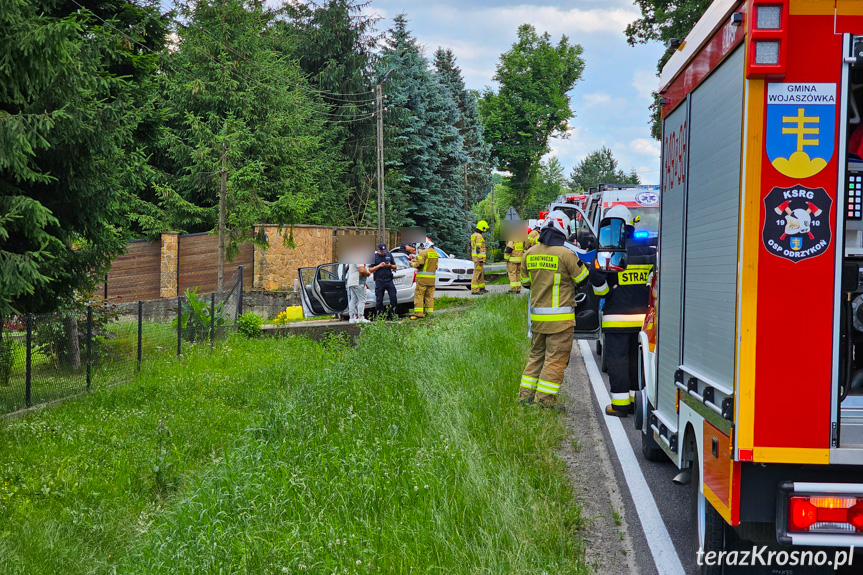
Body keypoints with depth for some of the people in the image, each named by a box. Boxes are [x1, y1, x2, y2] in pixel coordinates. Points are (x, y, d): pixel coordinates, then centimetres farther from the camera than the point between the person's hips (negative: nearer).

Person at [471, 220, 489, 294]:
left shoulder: (474, 235, 17)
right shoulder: (479, 236, -15)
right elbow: (478, 249, -21)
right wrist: (480, 260, -23)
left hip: (475, 257, 10)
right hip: (479, 257, -10)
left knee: (481, 273, 17)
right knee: (477, 273, -9)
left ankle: (481, 288, 24)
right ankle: (474, 290, -10)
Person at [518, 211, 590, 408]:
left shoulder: (530, 254, 4)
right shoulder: (565, 254, -14)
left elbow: (525, 282, 15)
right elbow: (583, 280, -4)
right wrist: (580, 263, 14)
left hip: (537, 315, 6)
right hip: (560, 317, -6)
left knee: (536, 355, 18)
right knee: (555, 359, 0)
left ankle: (525, 396, 18)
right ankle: (544, 401, -1)